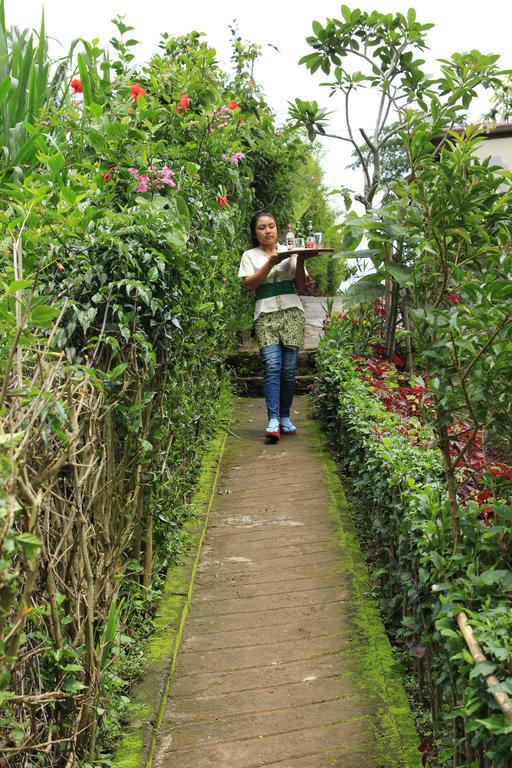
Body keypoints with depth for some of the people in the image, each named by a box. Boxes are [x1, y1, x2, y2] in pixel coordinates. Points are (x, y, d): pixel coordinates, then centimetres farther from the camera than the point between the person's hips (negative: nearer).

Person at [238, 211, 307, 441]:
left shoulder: (289, 252, 15)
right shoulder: (250, 255, 13)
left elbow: (300, 286, 12)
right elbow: (250, 284, -2)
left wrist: (300, 261, -4)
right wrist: (271, 262, -10)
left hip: (291, 312, 2)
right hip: (266, 314, -1)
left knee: (289, 368, -3)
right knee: (272, 366, -16)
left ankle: (285, 416, 10)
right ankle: (273, 420, -18)